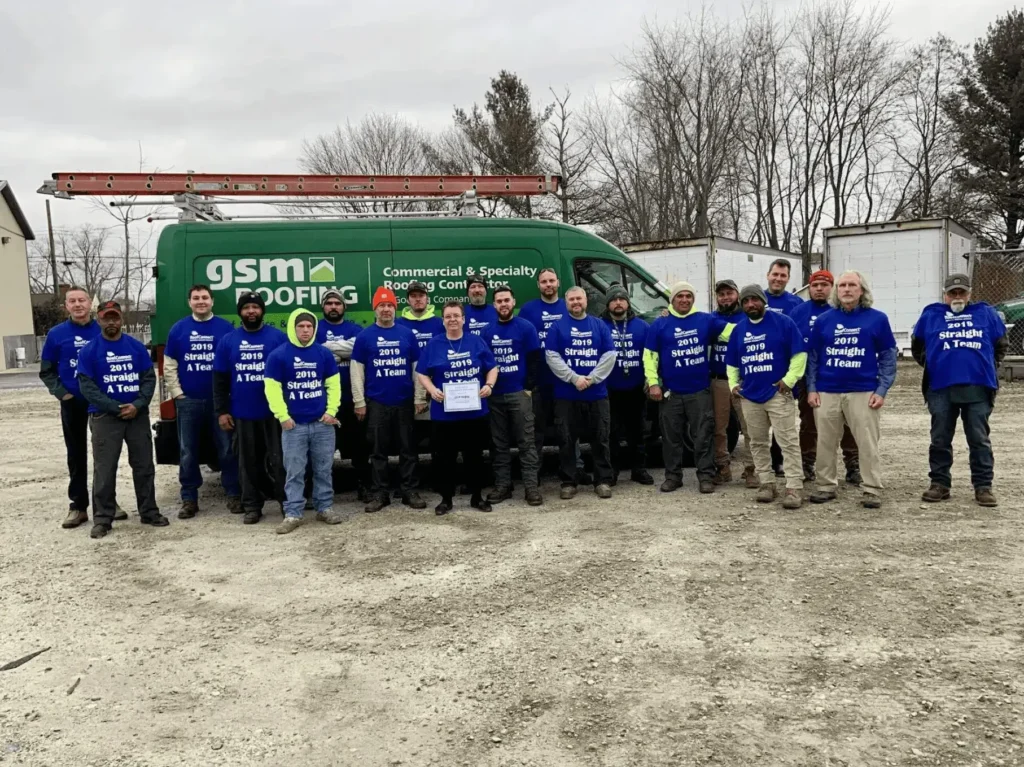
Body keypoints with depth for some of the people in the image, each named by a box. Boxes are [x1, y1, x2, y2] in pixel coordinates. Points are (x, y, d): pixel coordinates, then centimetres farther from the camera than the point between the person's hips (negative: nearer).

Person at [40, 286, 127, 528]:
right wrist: (62, 393, -7)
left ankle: (109, 501, 17)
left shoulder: (103, 331, -1)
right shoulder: (56, 334, 0)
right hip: (73, 404, 0)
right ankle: (78, 506, 14)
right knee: (76, 455, 7)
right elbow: (46, 371, 6)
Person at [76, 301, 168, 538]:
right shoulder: (89, 351, -1)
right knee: (104, 470, -1)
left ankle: (149, 511, 20)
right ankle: (102, 518, 7)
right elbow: (87, 387, -6)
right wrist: (117, 407, -15)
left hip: (138, 415, 3)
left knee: (144, 466, 9)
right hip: (105, 417, -2)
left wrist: (137, 405, -13)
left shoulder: (137, 347, 5)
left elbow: (149, 378, 3)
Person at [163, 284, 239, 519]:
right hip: (188, 401, 2)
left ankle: (234, 495, 12)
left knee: (227, 449, 2)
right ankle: (189, 499, 16)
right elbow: (169, 365, 8)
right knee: (187, 453, 7)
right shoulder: (178, 329, 6)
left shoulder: (226, 327, 1)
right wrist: (176, 393, 0)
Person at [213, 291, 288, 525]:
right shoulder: (228, 341, 6)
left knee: (279, 459, 2)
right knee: (248, 462, 11)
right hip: (241, 414, 3)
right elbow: (219, 379, 7)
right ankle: (251, 506, 21)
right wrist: (221, 411, 1)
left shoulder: (278, 337, -1)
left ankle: (288, 503, 14)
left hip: (274, 412, -2)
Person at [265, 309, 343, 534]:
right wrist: (282, 416, -10)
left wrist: (331, 410, -3)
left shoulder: (324, 353, 3)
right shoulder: (278, 355, -5)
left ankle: (325, 508, 21)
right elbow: (272, 388, -5)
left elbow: (334, 384, 7)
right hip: (293, 425, -2)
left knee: (323, 469, 10)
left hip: (322, 423, 2)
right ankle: (293, 514, 9)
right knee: (294, 472, 3)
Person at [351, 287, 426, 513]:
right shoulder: (364, 336, 1)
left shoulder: (407, 334, 4)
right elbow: (357, 371, 1)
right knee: (378, 451, 6)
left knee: (408, 449, 7)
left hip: (405, 401, 1)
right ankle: (379, 494, 15)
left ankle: (409, 491, 16)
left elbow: (417, 367, 7)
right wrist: (359, 402, -3)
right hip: (376, 403, -1)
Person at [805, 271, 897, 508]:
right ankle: (826, 486, 19)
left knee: (868, 443, 0)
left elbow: (888, 357, 3)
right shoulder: (823, 320, 7)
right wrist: (811, 388, 3)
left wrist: (882, 390, -4)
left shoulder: (877, 319, 1)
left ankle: (872, 490, 8)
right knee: (825, 443, 7)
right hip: (826, 392, 2)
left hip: (863, 392, -2)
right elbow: (812, 357, 11)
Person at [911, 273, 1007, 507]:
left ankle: (983, 486, 9)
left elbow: (1001, 344, 18)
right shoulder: (930, 314, 9)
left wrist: (990, 366, 10)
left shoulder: (986, 313, 10)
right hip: (940, 388, 0)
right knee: (940, 440, 5)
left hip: (978, 387, 0)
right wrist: (932, 365, 10)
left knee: (979, 440, 3)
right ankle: (939, 484, 14)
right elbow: (917, 346, 17)